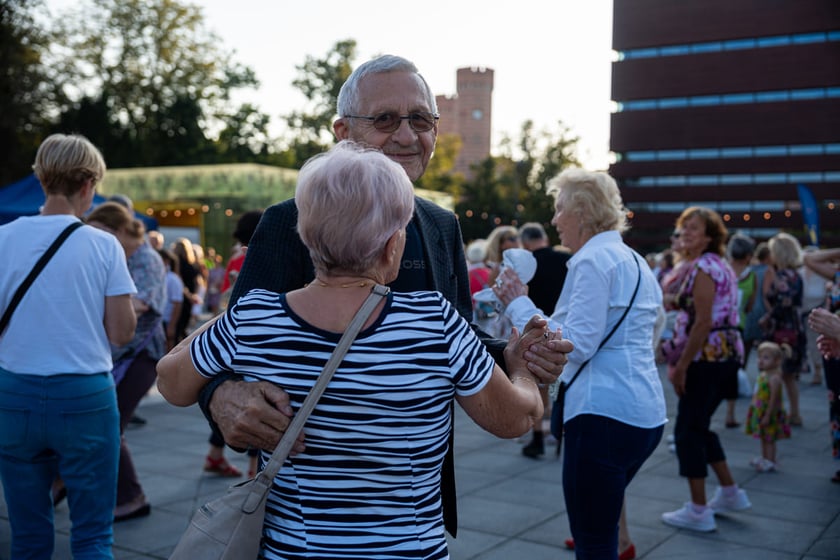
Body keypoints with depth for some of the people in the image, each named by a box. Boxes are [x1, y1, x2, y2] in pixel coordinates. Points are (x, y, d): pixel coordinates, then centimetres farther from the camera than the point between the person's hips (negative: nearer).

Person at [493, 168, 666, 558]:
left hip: (604, 414, -10)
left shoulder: (593, 259, -12)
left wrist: (519, 305, -10)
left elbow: (576, 345, -19)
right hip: (646, 414, 10)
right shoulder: (635, 262, 17)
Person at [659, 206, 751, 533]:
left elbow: (702, 324, -20)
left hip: (707, 356, -9)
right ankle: (730, 493, 27)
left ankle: (698, 511, 3)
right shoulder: (721, 265, 15)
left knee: (688, 430, -2)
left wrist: (680, 366, -18)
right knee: (700, 426, 19)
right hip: (725, 355, 9)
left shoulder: (702, 268, -15)